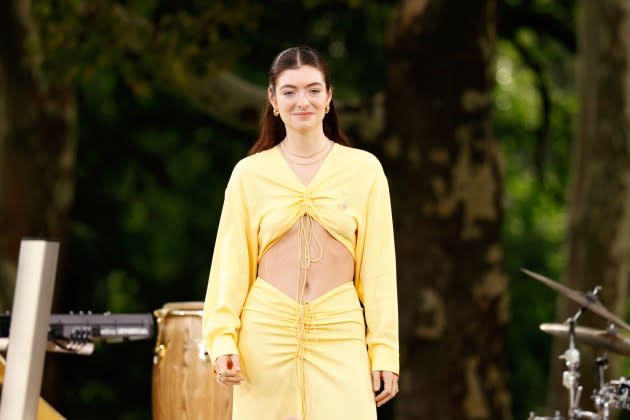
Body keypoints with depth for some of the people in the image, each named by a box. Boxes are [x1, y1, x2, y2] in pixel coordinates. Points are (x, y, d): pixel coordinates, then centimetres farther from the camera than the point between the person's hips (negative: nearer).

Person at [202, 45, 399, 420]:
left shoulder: (364, 169, 3)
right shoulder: (249, 173, 5)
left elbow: (378, 266, 3)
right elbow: (232, 262, 5)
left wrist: (385, 351, -1)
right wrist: (222, 339, -6)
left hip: (340, 336, -1)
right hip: (266, 334, 1)